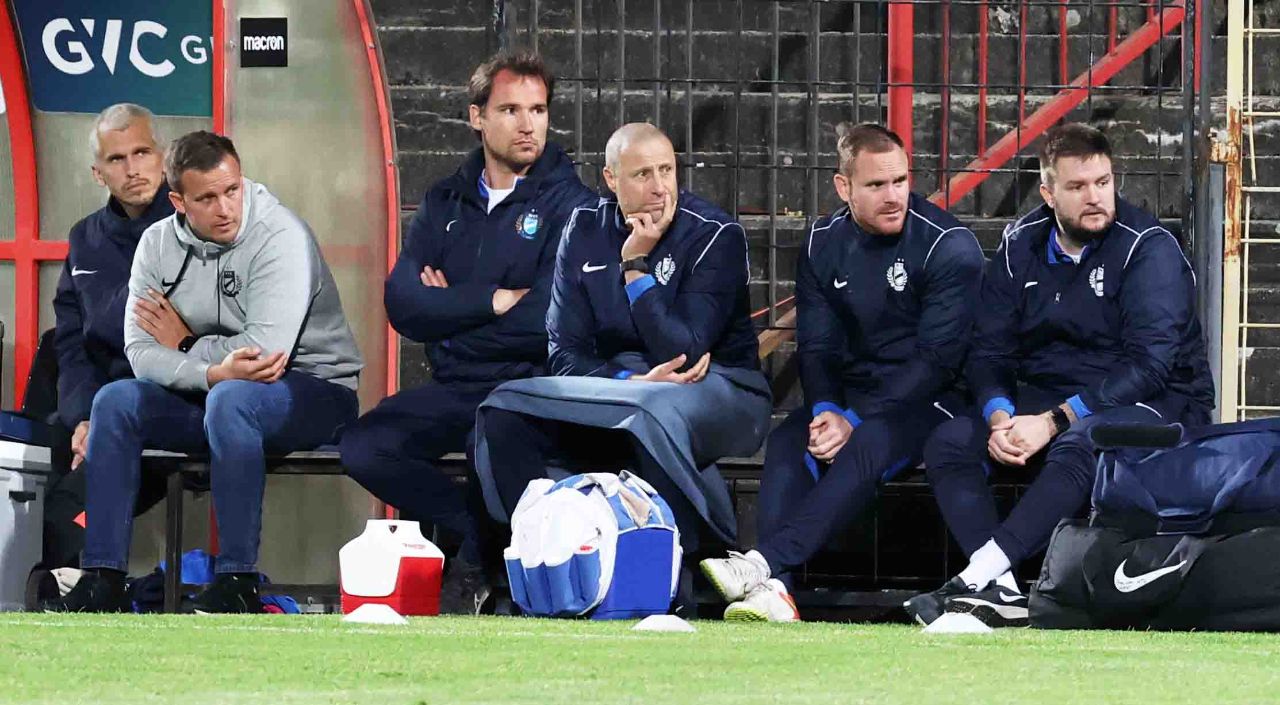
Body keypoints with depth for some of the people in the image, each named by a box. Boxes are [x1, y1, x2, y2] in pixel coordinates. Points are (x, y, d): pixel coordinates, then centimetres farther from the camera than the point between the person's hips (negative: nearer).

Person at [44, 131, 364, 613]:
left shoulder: (280, 237, -19)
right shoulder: (159, 244, 0)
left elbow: (265, 350, -29)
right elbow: (140, 353, -10)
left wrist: (184, 347, -14)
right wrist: (213, 371, -29)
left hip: (314, 392, -6)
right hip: (209, 395, 6)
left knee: (232, 399, -37)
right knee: (115, 401, -14)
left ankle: (238, 582, -34)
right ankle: (103, 580, -16)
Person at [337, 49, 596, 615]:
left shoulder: (570, 206, -2)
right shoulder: (446, 204, 13)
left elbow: (545, 324, -15)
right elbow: (402, 303, -1)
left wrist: (449, 312, -4)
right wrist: (492, 301, -10)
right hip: (453, 391, 5)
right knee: (362, 447, -20)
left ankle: (473, 567, -9)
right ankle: (479, 541, -7)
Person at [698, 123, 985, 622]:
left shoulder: (948, 245, -11)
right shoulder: (824, 245, 6)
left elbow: (936, 359, -15)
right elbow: (815, 347, 5)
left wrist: (856, 422, -21)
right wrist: (826, 412, -18)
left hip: (926, 400, -5)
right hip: (848, 395, 5)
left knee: (868, 446, -36)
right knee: (787, 443, -25)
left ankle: (763, 563, -51)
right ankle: (772, 589, -42)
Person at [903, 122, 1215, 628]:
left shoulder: (1147, 248, -13)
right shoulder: (1022, 246, 5)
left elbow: (1148, 363, -22)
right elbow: (990, 350, 4)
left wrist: (1054, 422, -28)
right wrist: (1000, 418, -19)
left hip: (1152, 403, -6)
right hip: (1044, 395, 6)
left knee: (1077, 448, -38)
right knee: (949, 444, -15)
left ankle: (976, 579, -45)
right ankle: (1001, 595, -32)